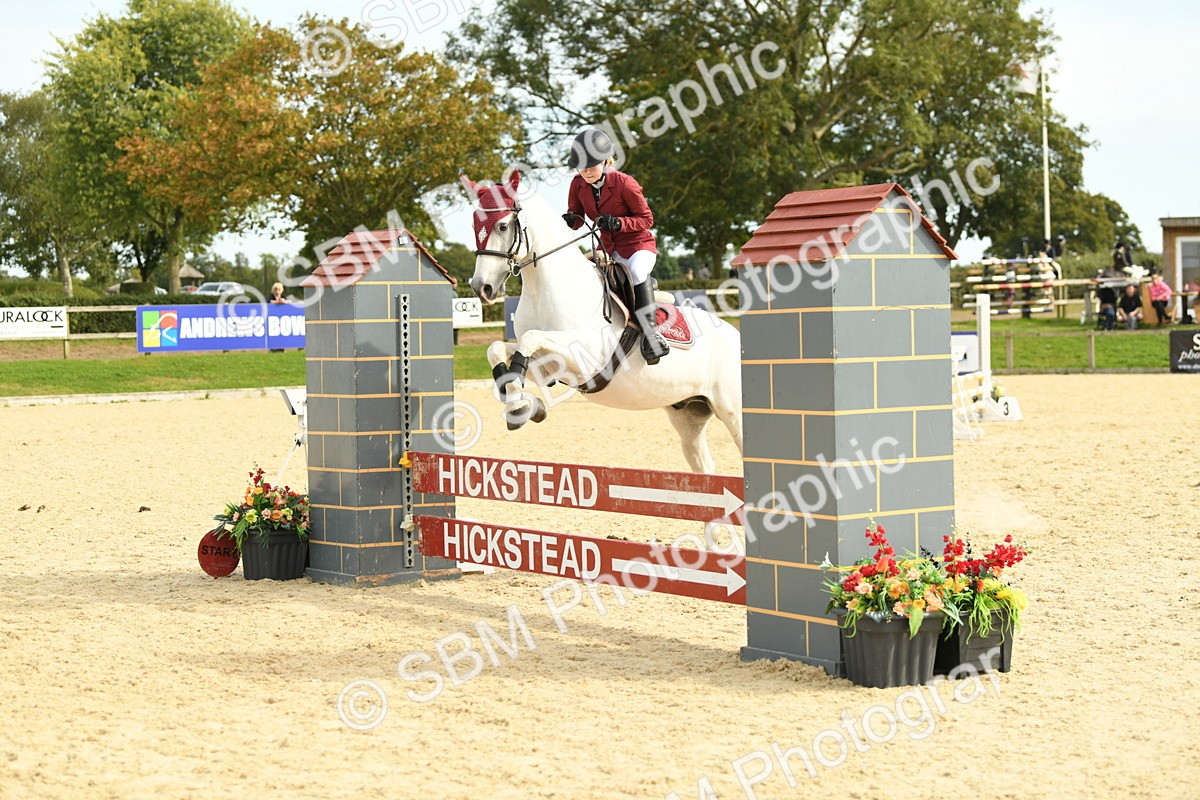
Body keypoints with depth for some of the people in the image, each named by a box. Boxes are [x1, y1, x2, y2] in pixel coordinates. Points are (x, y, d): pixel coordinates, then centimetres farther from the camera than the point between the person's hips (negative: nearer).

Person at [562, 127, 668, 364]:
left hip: (638, 244, -7)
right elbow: (577, 217, 5)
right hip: (607, 248, 7)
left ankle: (650, 330, -35)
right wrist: (570, 220, -20)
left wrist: (617, 223, -30)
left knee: (637, 271, -34)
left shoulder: (624, 183, -19)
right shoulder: (578, 184, -4)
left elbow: (646, 218, -14)